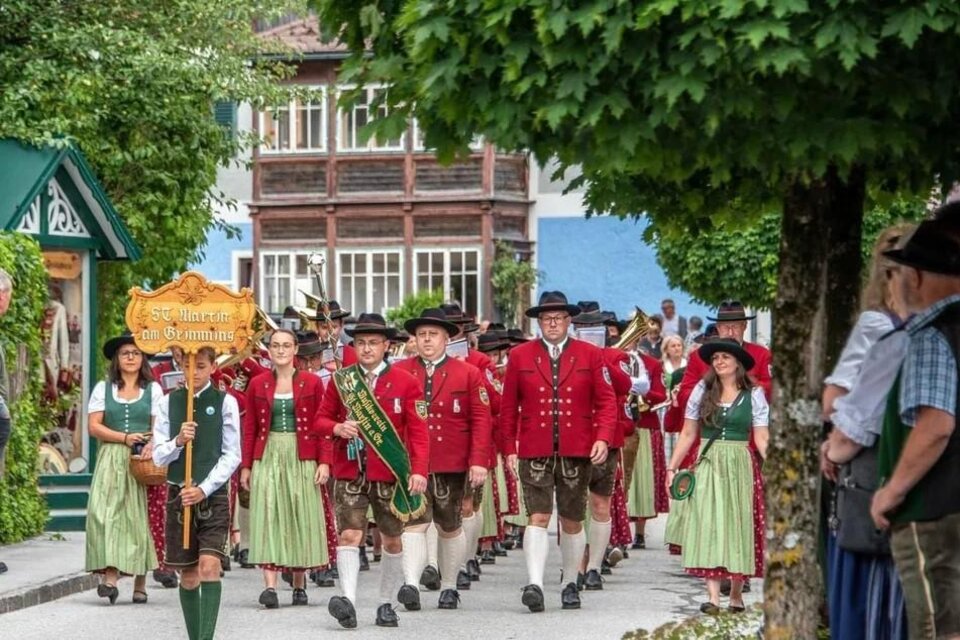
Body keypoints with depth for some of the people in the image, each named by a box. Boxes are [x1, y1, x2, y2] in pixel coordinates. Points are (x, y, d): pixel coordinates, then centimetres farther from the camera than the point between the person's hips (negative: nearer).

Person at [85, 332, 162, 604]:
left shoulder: (153, 389, 10)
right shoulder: (103, 389, 11)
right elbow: (94, 426, 3)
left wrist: (152, 445, -18)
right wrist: (124, 438, -10)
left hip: (143, 460, 0)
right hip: (111, 459, 0)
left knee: (140, 516, -3)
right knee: (106, 512, -15)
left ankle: (140, 584, 1)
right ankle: (110, 576, -22)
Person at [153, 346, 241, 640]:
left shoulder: (225, 402, -1)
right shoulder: (168, 402, 6)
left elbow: (232, 455, -3)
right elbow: (159, 455, 6)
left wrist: (204, 489, -12)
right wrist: (177, 441, -15)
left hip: (214, 494, -3)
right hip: (179, 494, 3)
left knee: (209, 565, -17)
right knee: (188, 574, 8)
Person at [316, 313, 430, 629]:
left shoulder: (406, 382, 0)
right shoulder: (340, 380, 6)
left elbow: (419, 430, -3)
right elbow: (321, 418, 11)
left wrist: (419, 470, -14)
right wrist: (337, 428, -12)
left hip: (390, 473, 0)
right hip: (349, 473, 0)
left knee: (392, 540, 9)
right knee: (349, 534, -14)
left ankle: (386, 604, 21)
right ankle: (348, 601, -23)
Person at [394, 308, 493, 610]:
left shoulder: (469, 374, 3)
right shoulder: (399, 371, 5)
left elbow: (481, 421, -1)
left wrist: (479, 461, -10)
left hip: (452, 466, 1)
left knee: (450, 527, 11)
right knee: (414, 523, -13)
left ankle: (448, 587, 23)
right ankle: (411, 585, -21)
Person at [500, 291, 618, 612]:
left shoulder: (591, 355, 5)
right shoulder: (520, 356, 5)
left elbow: (606, 401, 3)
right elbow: (508, 406, 8)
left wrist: (603, 438, -11)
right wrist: (510, 448, 4)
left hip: (577, 452, 1)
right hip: (535, 451, -1)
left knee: (572, 521, 9)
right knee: (537, 517, -12)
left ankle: (570, 584, 22)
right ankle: (535, 585, -20)